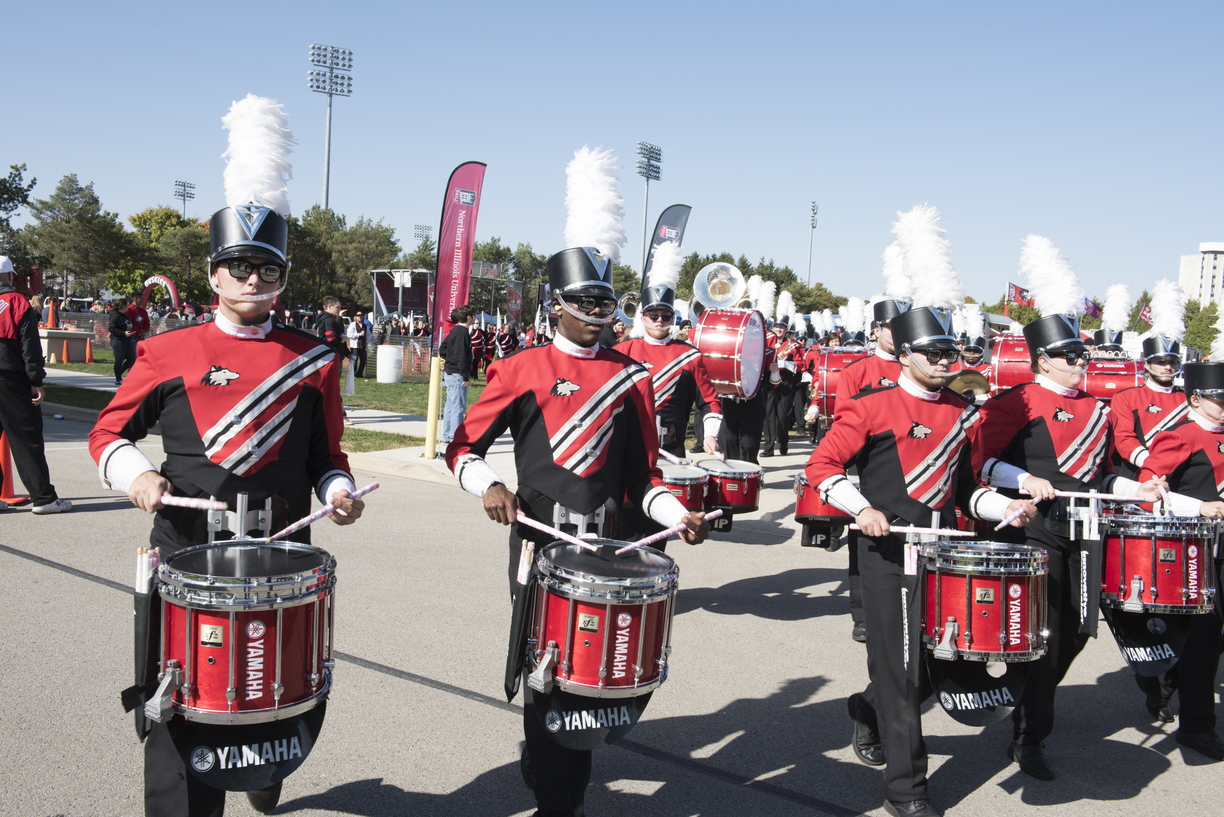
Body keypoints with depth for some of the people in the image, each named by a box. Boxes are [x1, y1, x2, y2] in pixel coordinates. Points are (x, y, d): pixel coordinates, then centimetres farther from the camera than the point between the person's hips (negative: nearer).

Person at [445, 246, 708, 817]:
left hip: (602, 547, 3)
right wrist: (490, 487, -18)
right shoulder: (521, 371, -1)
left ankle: (548, 764, 35)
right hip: (538, 544, -3)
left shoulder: (631, 379, 7)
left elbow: (642, 475, 12)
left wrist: (678, 515, -5)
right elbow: (462, 450, 2)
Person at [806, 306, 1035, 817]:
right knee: (899, 667, -3)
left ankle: (868, 710, 41)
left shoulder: (961, 414, 13)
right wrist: (863, 509, -20)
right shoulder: (871, 407, -6)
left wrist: (1005, 507, 3)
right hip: (888, 552, -6)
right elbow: (821, 465, -7)